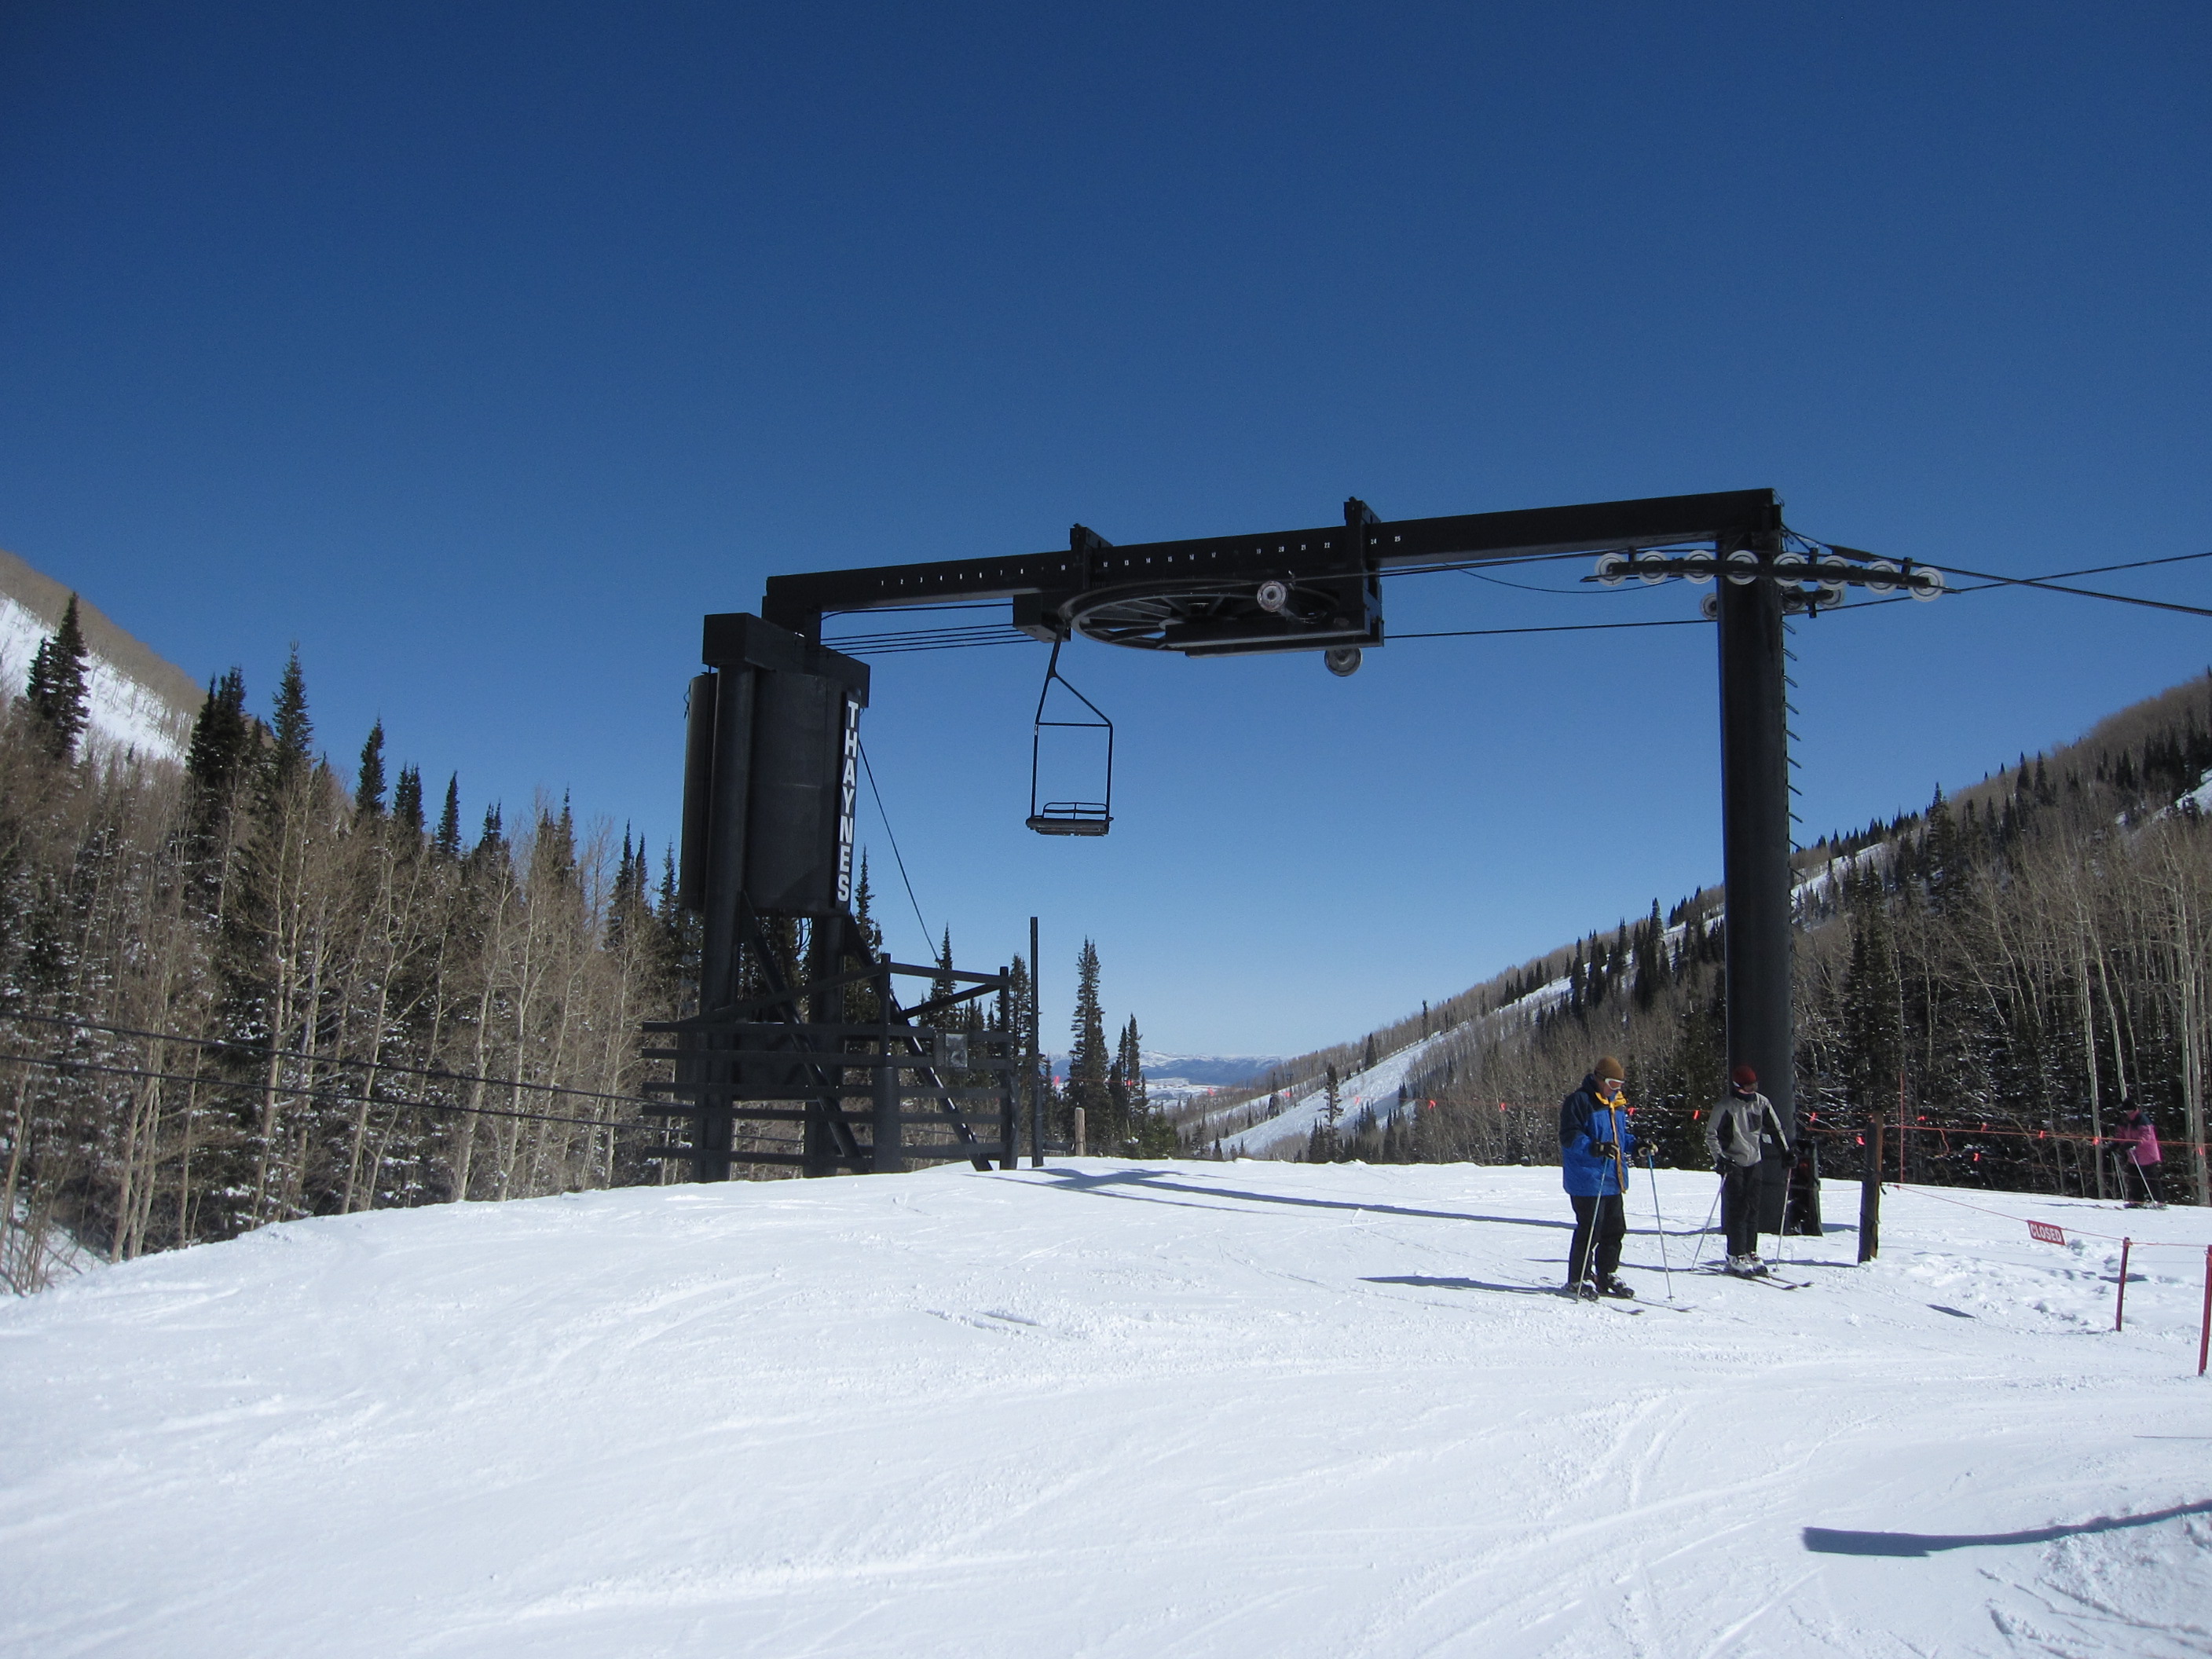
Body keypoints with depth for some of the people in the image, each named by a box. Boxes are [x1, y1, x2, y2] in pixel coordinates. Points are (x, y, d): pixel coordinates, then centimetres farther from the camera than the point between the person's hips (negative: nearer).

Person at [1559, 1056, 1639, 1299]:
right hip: (1587, 1181, -9)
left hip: (1612, 1180, 9)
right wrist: (1596, 1148, -31)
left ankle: (1607, 1277, 24)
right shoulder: (1579, 1101, -11)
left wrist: (1637, 1143, 6)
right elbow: (1570, 1137, -17)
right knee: (1590, 1230, -6)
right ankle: (1579, 1280, 5)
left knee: (1614, 1229, 12)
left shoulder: (1617, 1104, 16)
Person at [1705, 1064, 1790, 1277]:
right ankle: (1736, 1256, -3)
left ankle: (1750, 1253, 14)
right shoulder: (1726, 1106, -12)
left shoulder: (1761, 1103, 3)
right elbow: (1711, 1134, -9)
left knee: (1753, 1209, 6)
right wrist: (1719, 1158, -20)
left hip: (1755, 1162, 5)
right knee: (1737, 1209, -7)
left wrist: (1785, 1152, 6)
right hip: (1733, 1164, -5)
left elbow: (1775, 1129, 14)